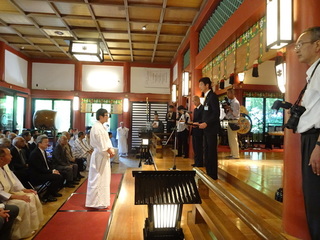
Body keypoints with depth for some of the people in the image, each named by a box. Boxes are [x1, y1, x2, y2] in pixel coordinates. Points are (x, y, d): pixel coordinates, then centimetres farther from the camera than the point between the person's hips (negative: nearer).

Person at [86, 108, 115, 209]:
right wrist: (110, 152, -11)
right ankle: (96, 202, 9)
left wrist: (111, 150, 0)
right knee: (98, 178, -1)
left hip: (103, 155, 10)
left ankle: (100, 200, 30)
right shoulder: (97, 127, -18)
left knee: (103, 178, 17)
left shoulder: (101, 126, 13)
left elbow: (107, 140, 13)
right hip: (100, 156, -10)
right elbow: (101, 144, -21)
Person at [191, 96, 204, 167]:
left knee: (199, 147, -5)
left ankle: (200, 163, 2)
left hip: (199, 130, -9)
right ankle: (196, 162, 20)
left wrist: (198, 123, -29)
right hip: (194, 130, 9)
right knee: (195, 147, 12)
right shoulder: (195, 109, 21)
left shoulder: (203, 108, -10)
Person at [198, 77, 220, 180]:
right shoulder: (206, 96, 17)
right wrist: (200, 123, 11)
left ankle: (213, 176, 6)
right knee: (207, 152, 12)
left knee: (212, 152, -3)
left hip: (211, 129, -9)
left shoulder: (212, 96, -10)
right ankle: (209, 174, 22)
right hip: (206, 129, 9)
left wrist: (206, 123, -23)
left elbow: (216, 113, -18)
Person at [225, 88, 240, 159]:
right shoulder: (230, 102, 16)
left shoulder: (235, 102, -11)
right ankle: (233, 154, 23)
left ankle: (236, 155, -1)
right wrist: (226, 109, 1)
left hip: (233, 122, -10)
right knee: (231, 138, 14)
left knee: (233, 139, -7)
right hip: (230, 121, 10)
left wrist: (229, 108, -16)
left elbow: (235, 113, -19)